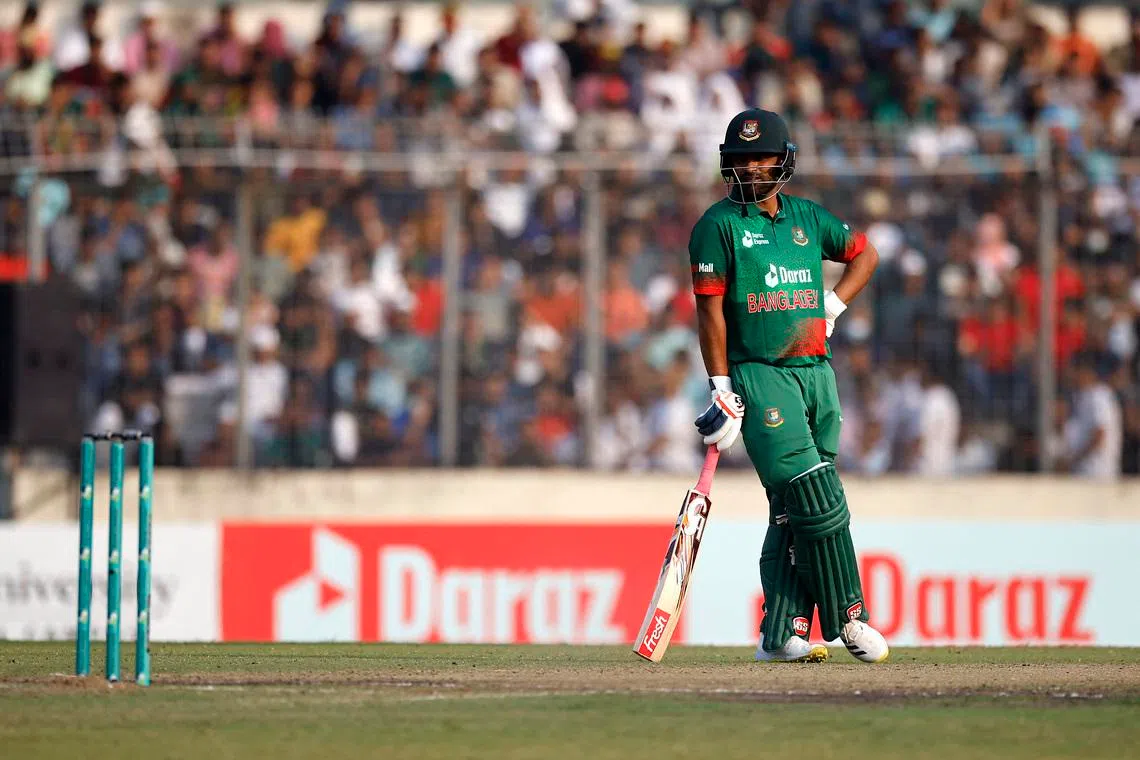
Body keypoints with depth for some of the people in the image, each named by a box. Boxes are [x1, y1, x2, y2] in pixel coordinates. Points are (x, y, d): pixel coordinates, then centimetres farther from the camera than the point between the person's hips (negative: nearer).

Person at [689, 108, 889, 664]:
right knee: (816, 500, -14)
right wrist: (721, 389, -12)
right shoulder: (718, 225, -2)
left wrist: (833, 304, 11)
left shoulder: (807, 218, 13)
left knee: (795, 512, 3)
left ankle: (780, 636, 5)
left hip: (816, 371, 6)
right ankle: (847, 618, -5)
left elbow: (865, 252, 28)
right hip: (758, 374, -6)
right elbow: (709, 309, -6)